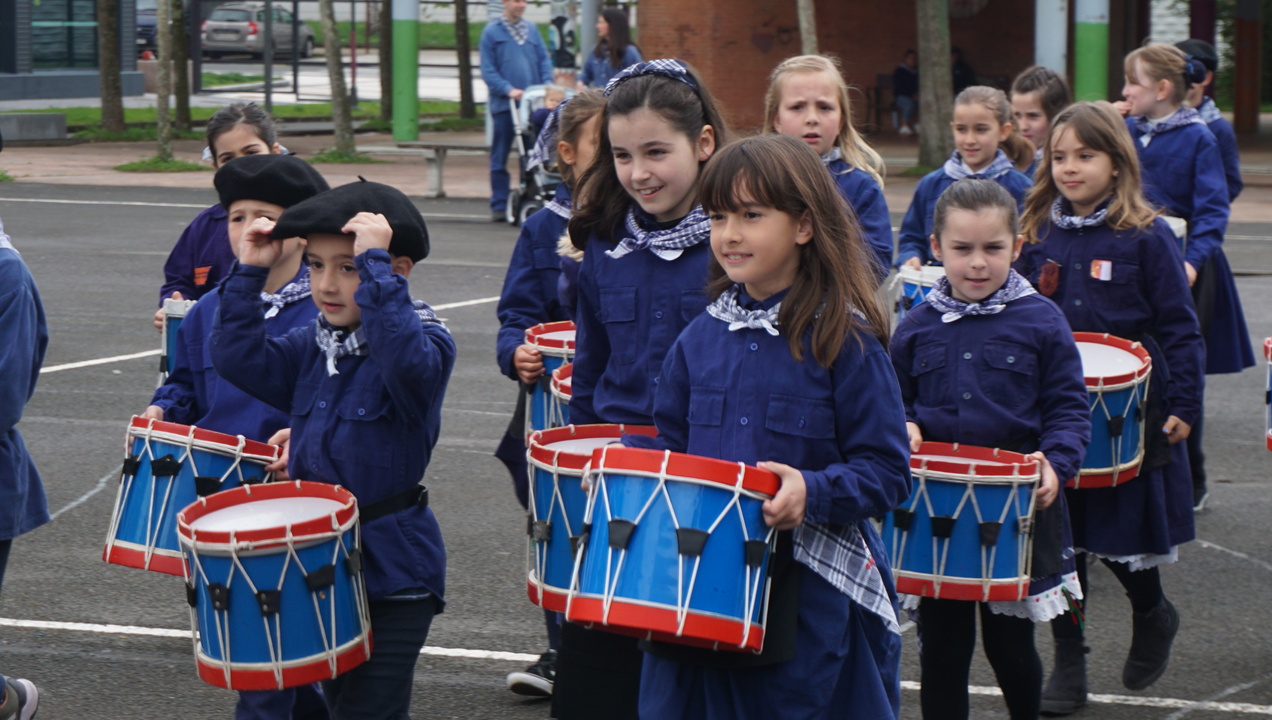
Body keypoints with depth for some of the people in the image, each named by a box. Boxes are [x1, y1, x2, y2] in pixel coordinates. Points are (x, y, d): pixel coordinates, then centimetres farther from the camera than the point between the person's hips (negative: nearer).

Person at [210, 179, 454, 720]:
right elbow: (238, 358, 1)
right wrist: (250, 273, -6)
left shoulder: (425, 341, -14)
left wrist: (374, 264, -36)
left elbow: (406, 361, -36)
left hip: (391, 571, -7)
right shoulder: (312, 346, 8)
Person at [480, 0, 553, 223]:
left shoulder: (532, 29, 11)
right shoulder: (491, 32, -1)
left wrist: (547, 85, -4)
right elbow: (488, 71, -5)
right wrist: (509, 90, -17)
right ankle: (499, 206, 5)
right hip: (504, 104, -3)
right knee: (500, 158, 2)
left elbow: (544, 60, 12)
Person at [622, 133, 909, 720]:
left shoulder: (844, 341, -7)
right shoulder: (700, 339, 9)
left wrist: (813, 492, -24)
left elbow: (887, 472, -9)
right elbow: (668, 442, 20)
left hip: (810, 600, -5)